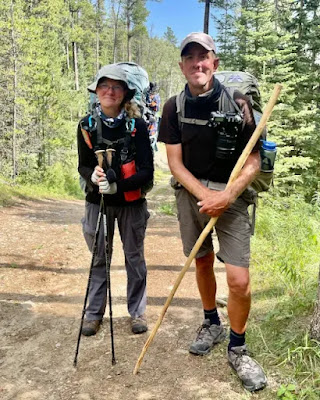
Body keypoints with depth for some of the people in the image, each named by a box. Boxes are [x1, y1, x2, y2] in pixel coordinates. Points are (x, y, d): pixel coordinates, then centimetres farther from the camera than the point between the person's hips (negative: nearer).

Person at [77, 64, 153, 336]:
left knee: (135, 257, 11)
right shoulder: (87, 126, -2)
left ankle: (137, 312, 26)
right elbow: (83, 165, 4)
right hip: (98, 201, 2)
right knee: (99, 258, 11)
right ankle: (94, 313, 25)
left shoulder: (137, 125, -10)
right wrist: (93, 176, -19)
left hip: (131, 202, -1)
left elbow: (147, 171, -11)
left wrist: (118, 185, -25)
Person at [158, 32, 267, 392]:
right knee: (202, 262, 17)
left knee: (239, 280, -7)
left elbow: (253, 162, -8)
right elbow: (174, 162, -2)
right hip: (191, 193, 3)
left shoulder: (237, 103, -10)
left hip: (230, 195, -2)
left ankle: (237, 348, 17)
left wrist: (226, 196, -21)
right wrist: (204, 195, -15)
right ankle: (211, 324, 41)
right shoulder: (174, 107, -2)